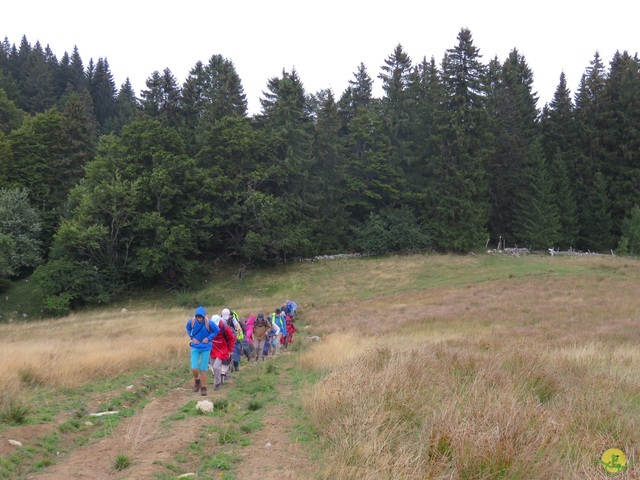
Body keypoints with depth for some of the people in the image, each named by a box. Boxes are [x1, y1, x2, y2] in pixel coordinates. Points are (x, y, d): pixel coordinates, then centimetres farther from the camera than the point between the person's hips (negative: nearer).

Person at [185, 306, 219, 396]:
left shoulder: (209, 323, -19)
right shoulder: (191, 321, -12)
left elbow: (216, 330, -2)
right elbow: (188, 328, 11)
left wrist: (208, 338, -13)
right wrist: (192, 337, -2)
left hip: (205, 348, -2)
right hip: (195, 347, 2)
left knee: (203, 369, 1)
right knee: (194, 368, -7)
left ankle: (203, 388, 17)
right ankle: (197, 380, 26)